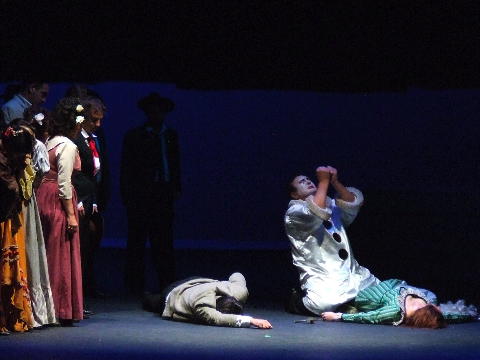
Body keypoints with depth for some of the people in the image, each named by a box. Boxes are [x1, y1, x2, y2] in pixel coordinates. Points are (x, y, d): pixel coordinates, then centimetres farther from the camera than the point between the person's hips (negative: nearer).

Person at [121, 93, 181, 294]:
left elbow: (175, 164, 19)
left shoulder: (170, 136, 16)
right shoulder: (134, 137, 6)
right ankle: (136, 287, 3)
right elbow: (126, 169, 3)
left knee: (164, 244, 1)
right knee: (137, 243, 0)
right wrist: (127, 195, -5)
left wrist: (176, 188, 7)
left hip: (164, 195, 3)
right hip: (140, 195, -3)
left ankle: (167, 285, 3)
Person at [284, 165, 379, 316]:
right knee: (323, 304, -34)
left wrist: (335, 182, -7)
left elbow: (353, 204, 5)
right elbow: (317, 213, -19)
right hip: (323, 281, -7)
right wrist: (323, 181, -11)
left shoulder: (331, 205, 24)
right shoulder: (293, 213, 2)